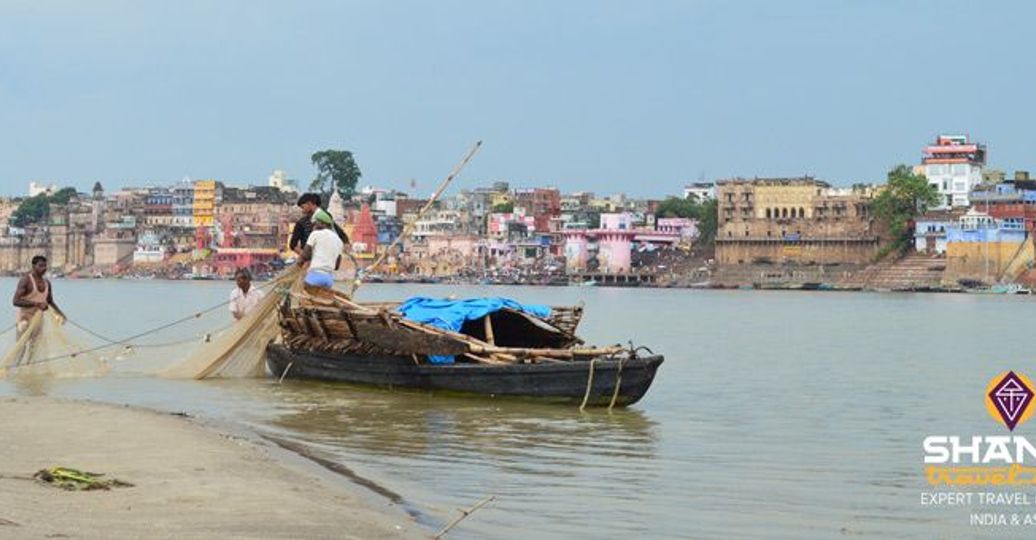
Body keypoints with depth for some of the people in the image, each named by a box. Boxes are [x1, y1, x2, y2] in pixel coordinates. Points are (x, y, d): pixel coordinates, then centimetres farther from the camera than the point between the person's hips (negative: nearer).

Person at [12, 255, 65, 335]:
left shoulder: (47, 283, 8)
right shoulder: (26, 280, -14)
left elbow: (50, 302, 19)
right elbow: (16, 301, -24)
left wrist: (60, 314, 2)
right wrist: (37, 304, -32)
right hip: (25, 320, -7)